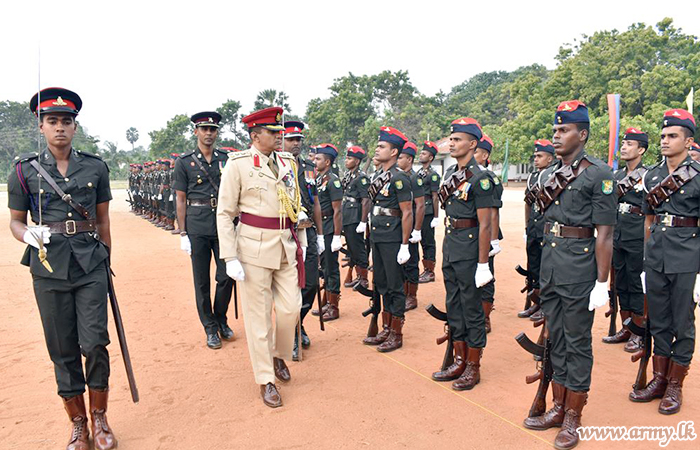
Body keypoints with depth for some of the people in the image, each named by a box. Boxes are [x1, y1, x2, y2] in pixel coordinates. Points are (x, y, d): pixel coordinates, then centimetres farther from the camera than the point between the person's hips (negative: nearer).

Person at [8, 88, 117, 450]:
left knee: (95, 343, -4)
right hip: (49, 269, 1)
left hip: (91, 267, 0)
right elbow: (15, 221, 9)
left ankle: (99, 417, 18)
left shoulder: (95, 167, 4)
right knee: (63, 350, 8)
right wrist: (30, 235, -14)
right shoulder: (25, 170, 2)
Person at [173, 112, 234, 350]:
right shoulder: (185, 162, 1)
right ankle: (210, 328, 19)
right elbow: (181, 200, 1)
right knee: (202, 281, 5)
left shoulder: (226, 159, 7)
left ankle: (221, 319, 26)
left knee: (227, 276, 3)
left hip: (223, 224, 2)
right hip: (197, 227, -2)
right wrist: (183, 233, -2)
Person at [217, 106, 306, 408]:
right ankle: (265, 380, 19)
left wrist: (302, 242, 14)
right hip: (254, 246, -5)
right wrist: (230, 258, -12)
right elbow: (224, 213, -7)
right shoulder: (238, 164, -6)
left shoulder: (288, 163, 9)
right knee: (258, 314, 4)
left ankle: (280, 355, 36)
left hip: (287, 247, 5)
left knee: (291, 307, 7)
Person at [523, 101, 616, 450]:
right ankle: (558, 407, 31)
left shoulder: (598, 174, -10)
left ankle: (572, 419, 21)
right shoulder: (551, 174, 11)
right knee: (555, 340, 16)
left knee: (577, 343, 6)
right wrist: (544, 270, 17)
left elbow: (604, 234, -12)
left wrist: (601, 283, -14)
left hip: (579, 270, -7)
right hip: (549, 267, 7)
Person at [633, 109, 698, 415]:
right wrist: (646, 260, 13)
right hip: (655, 260, 5)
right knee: (658, 323, 14)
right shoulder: (652, 176, 8)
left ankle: (675, 387, 21)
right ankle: (659, 380, 27)